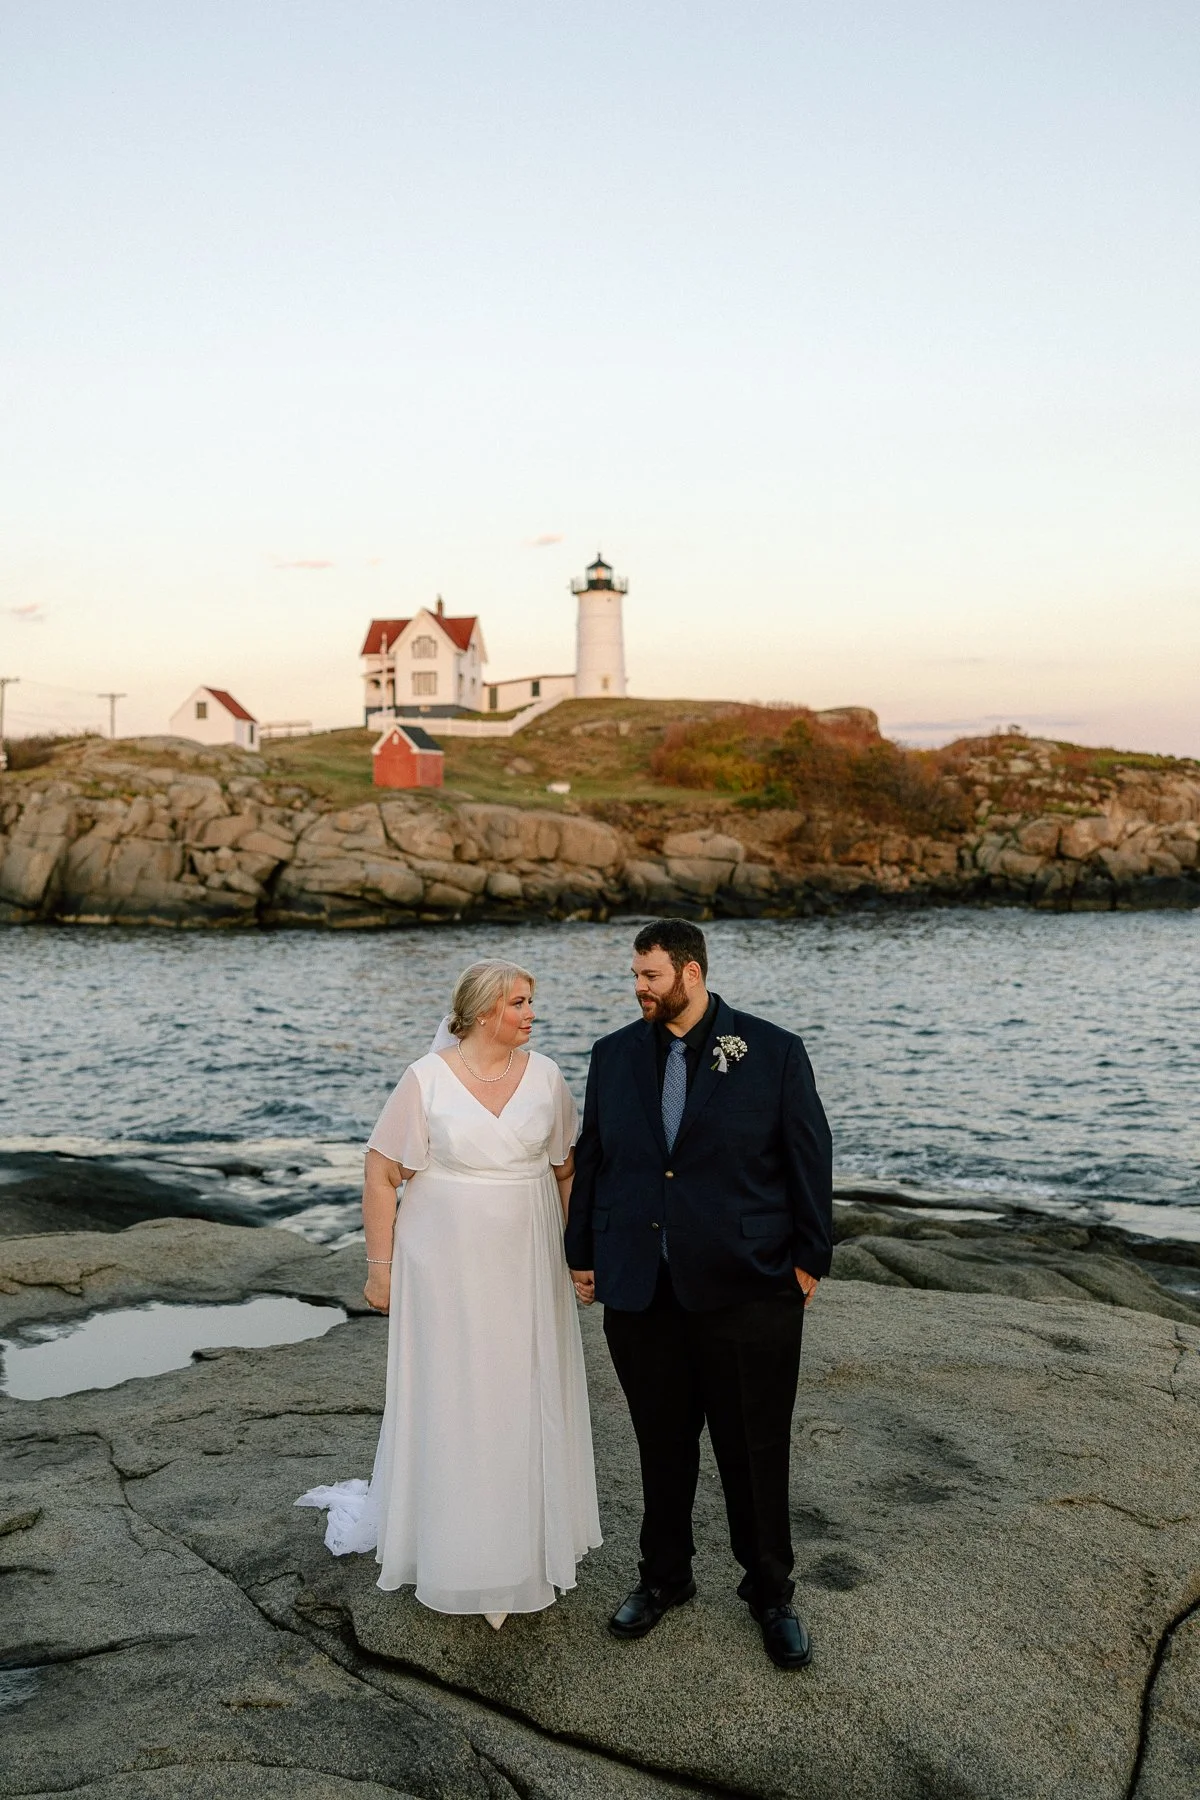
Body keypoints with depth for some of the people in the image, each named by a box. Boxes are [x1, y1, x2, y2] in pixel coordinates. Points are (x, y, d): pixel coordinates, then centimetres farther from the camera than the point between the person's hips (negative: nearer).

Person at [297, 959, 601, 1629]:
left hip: (527, 1269, 3)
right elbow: (382, 1175, -6)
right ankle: (458, 1554, 26)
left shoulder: (545, 1076, -2)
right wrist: (381, 1266, -6)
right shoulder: (427, 1079, -11)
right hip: (446, 1267, -3)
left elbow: (568, 1169, 8)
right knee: (450, 1403, 7)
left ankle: (526, 1542, 32)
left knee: (525, 1403, 12)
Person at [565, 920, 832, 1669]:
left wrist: (810, 1257, -3)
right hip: (639, 1292, 3)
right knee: (661, 1446, 16)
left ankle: (771, 1592, 30)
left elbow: (809, 1159, -3)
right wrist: (583, 1254, 9)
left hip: (747, 1290, -3)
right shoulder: (614, 1055, 4)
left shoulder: (773, 1052, -5)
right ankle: (664, 1576, 36)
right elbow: (592, 1158, 9)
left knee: (756, 1452, 9)